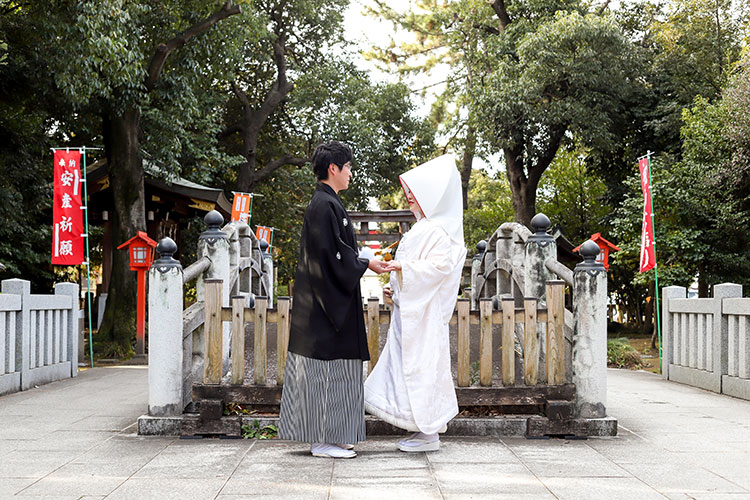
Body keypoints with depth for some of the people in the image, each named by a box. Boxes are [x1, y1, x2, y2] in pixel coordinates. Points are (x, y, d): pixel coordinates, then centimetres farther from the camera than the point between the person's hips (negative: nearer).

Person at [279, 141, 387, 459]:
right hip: (326, 301, -11)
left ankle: (326, 437, 17)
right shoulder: (324, 205, -16)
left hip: (327, 300, 11)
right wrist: (365, 265, -11)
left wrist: (364, 263, 16)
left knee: (332, 369, 12)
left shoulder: (326, 203, 16)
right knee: (326, 369, -6)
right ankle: (323, 440, -2)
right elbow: (330, 256, -21)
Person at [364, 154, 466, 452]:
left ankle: (429, 434, -1)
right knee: (409, 365, 12)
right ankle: (426, 429, 18)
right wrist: (396, 289, 15)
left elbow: (438, 266, -23)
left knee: (422, 364, -7)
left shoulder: (437, 231, -14)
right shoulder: (423, 227, 17)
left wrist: (403, 267, -21)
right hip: (409, 309, 10)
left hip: (424, 313, -10)